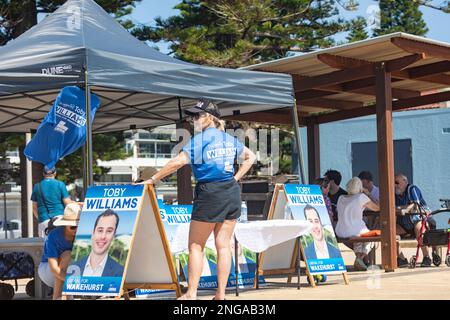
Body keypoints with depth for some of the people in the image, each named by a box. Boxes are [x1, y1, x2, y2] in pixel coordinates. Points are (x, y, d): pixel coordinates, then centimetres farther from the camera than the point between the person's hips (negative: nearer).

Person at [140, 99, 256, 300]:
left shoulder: (200, 139, -8)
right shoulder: (229, 139, 13)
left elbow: (178, 162, -16)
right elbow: (250, 157, 23)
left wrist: (153, 179, -11)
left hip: (210, 194, -6)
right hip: (232, 193, 6)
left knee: (196, 245, 3)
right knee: (223, 245, 7)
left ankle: (191, 294, 2)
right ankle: (221, 294, 7)